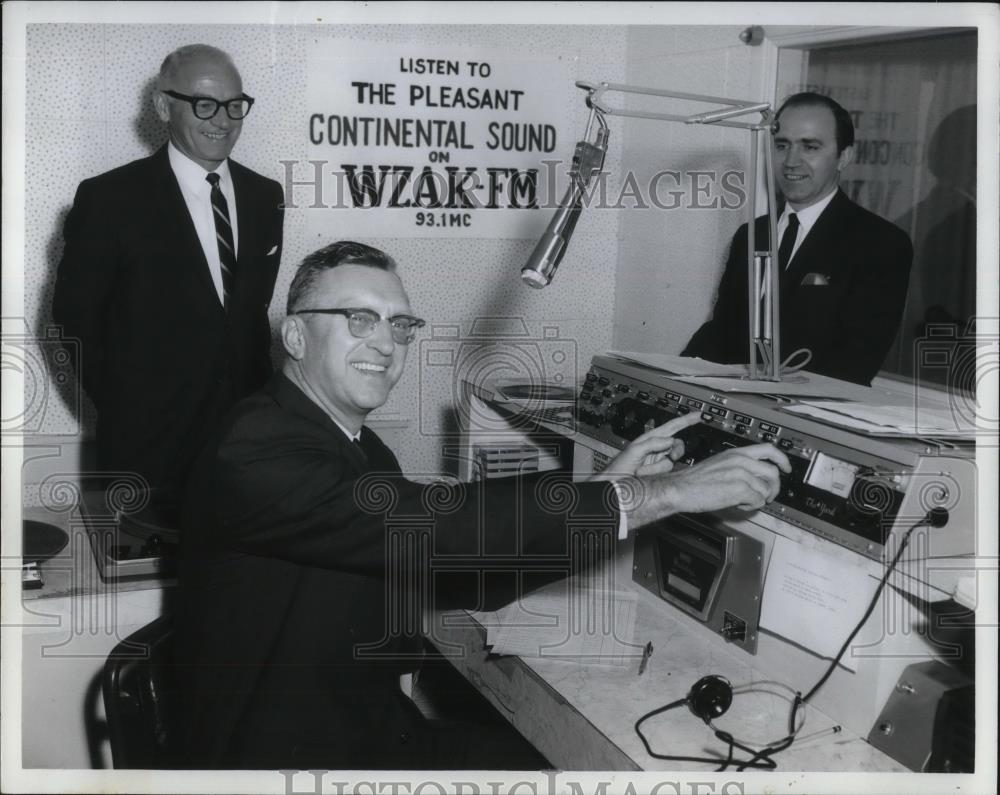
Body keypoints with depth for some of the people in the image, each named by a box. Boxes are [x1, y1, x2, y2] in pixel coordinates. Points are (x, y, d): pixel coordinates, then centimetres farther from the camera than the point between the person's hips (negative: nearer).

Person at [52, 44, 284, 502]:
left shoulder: (264, 196, 6)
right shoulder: (109, 199, -9)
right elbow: (75, 314, -4)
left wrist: (258, 394, 5)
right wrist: (124, 407, -2)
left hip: (246, 433, 4)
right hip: (149, 441, -4)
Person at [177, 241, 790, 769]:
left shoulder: (359, 447, 7)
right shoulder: (255, 455, -21)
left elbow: (450, 574, 4)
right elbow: (431, 526, -31)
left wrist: (599, 490, -6)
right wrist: (665, 493, -28)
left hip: (381, 729, 7)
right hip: (291, 755, -7)